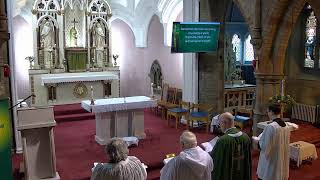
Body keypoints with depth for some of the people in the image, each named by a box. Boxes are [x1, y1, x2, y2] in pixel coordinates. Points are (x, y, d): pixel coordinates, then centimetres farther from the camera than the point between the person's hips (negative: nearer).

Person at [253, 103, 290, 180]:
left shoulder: (270, 127, -23)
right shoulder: (286, 126, 1)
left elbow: (265, 146, -22)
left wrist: (257, 141, -3)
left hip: (271, 161, -7)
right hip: (282, 161, 7)